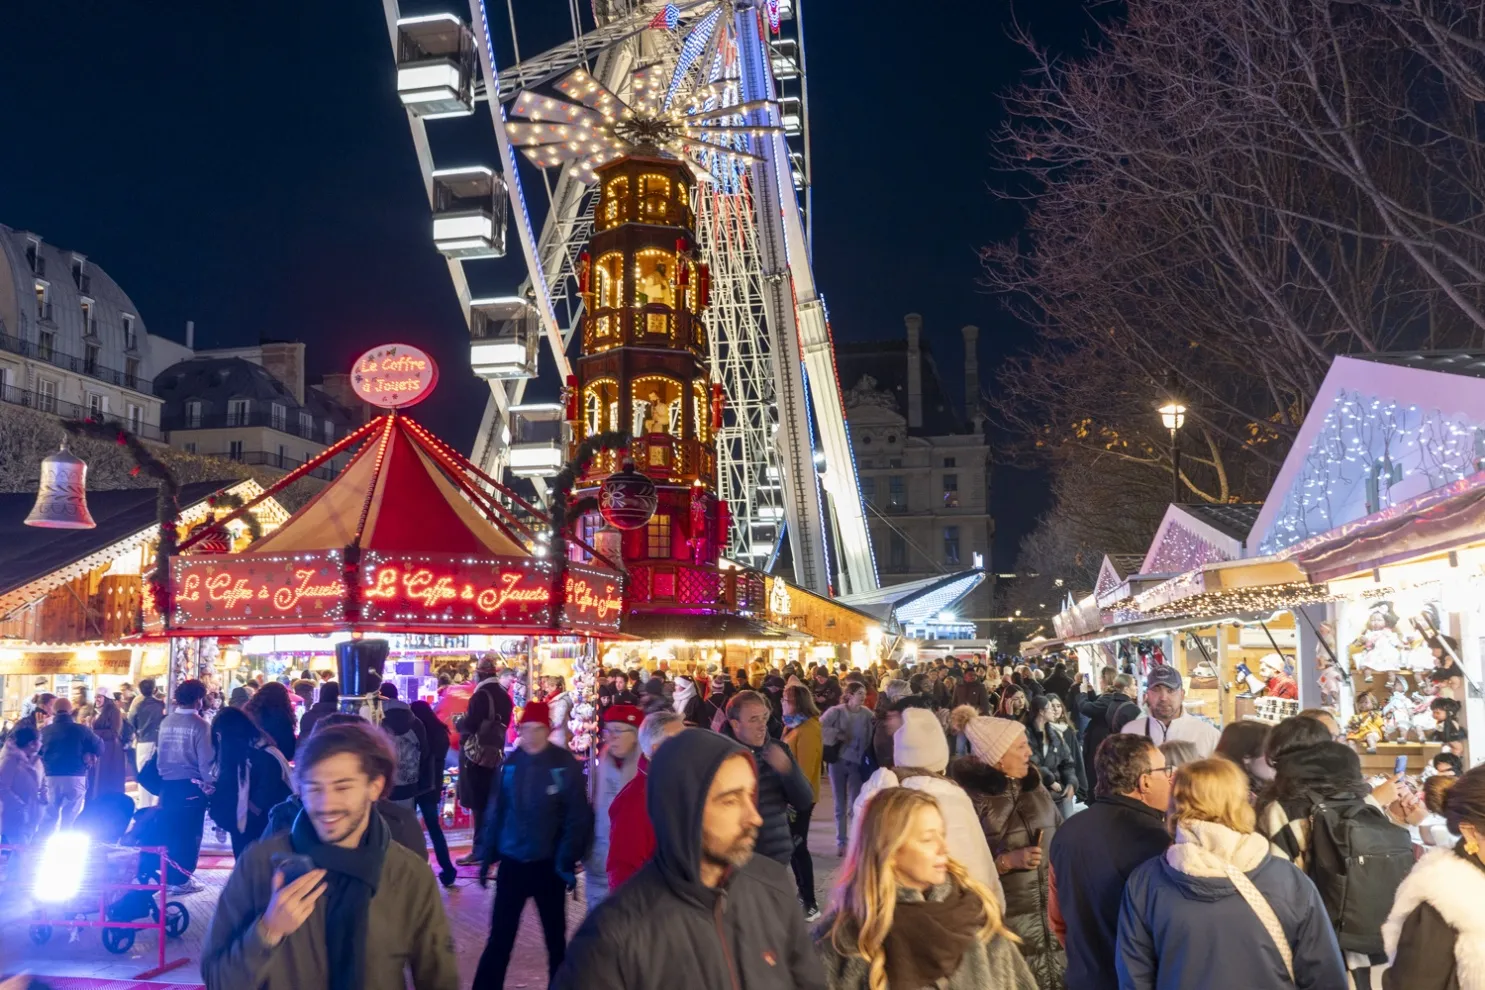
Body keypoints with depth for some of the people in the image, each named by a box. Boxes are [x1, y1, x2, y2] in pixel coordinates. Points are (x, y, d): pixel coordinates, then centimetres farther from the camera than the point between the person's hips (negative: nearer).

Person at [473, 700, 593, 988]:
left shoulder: (566, 765, -12)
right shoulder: (511, 763, -3)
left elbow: (578, 818, -12)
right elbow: (495, 810, 3)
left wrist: (567, 860, -16)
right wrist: (487, 856, 2)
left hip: (548, 864, -2)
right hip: (511, 862, 2)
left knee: (555, 936, 15)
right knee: (499, 936, 8)